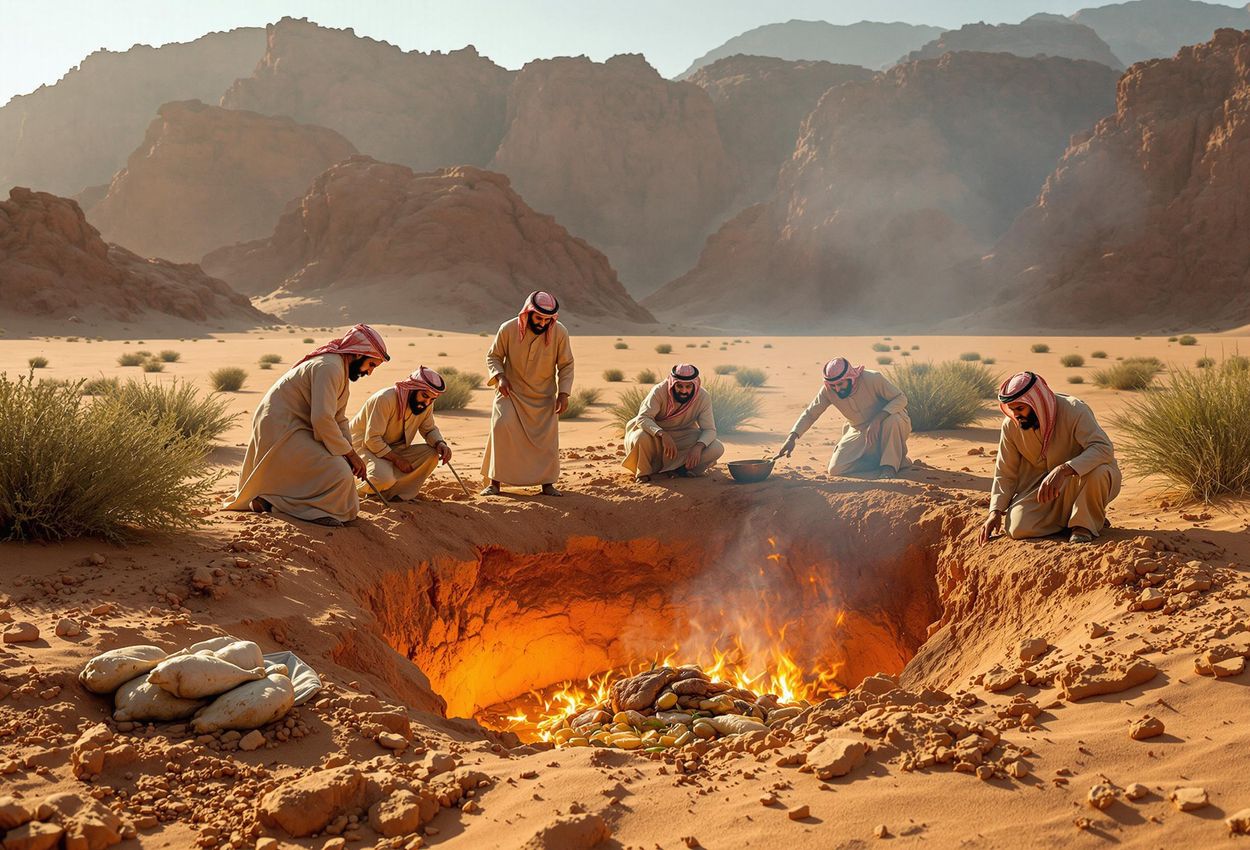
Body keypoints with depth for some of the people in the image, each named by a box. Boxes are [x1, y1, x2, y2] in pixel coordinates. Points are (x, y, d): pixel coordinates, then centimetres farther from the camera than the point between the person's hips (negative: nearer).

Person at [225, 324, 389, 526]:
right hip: (281, 429, -11)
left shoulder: (341, 369, 14)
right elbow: (322, 419, -28)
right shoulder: (329, 367, -20)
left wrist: (351, 453, 2)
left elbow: (339, 420, 15)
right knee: (338, 475, -18)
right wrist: (349, 453, -17)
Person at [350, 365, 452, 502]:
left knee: (432, 453, -15)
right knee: (384, 478, -36)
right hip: (363, 445, -7)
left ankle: (392, 493, -10)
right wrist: (397, 459, -23)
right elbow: (372, 439, -26)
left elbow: (429, 429, 6)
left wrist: (440, 444, -17)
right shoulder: (385, 399, -26)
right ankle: (360, 493, 0)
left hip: (393, 449, 7)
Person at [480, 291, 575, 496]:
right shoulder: (508, 329, -16)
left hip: (544, 397, 1)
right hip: (511, 392, -1)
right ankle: (494, 482, -11)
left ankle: (547, 483, 19)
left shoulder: (560, 332, -14)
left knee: (548, 437, 0)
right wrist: (499, 377, -19)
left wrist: (563, 392, -13)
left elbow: (566, 365, -3)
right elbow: (493, 356, -2)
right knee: (501, 427, -19)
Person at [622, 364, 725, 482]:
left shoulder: (703, 397, -18)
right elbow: (642, 418, -33)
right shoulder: (659, 391, -25)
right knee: (642, 437, -36)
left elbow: (709, 429, -16)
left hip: (685, 438, 2)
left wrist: (699, 446, -37)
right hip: (657, 435, -2)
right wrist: (662, 434, -50)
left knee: (717, 448, -21)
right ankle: (643, 472, -7)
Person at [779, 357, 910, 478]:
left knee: (894, 420, -39)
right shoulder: (828, 390, -16)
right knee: (836, 470, -12)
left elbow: (901, 398, -24)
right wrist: (792, 438, -22)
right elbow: (810, 413, -8)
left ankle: (890, 465, -18)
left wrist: (878, 419, -38)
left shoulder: (873, 379, -26)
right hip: (860, 432, 4)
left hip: (884, 427, -3)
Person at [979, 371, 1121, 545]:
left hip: (1083, 478, -3)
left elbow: (1104, 448, -38)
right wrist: (995, 512, -14)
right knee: (1017, 528, -21)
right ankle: (1068, 517, 7)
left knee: (1097, 471, -38)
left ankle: (1085, 524, -10)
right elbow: (1005, 474, -1)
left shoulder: (1074, 411, -24)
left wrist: (1063, 470, -51)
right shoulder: (1011, 425, -11)